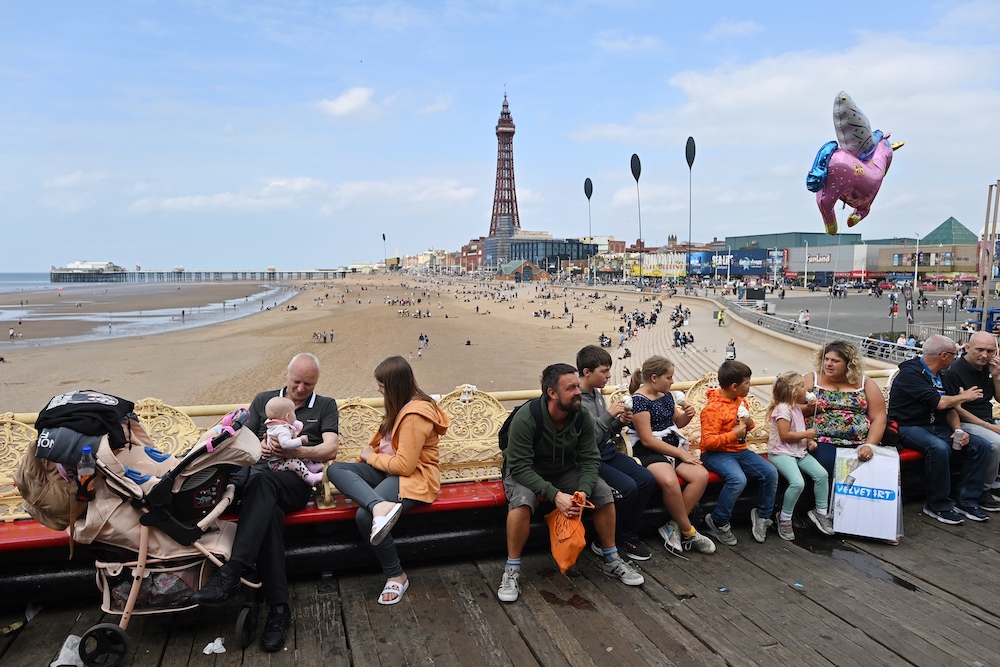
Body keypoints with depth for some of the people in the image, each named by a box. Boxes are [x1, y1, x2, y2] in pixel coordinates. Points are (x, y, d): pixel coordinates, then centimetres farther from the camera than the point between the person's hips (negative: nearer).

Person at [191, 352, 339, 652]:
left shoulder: (325, 406, 15)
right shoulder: (263, 400, 22)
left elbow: (331, 449, 1)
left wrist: (298, 451, -18)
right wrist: (258, 447, -8)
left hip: (296, 481, -1)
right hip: (258, 473, 2)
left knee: (262, 480, -37)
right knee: (269, 511, -35)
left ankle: (230, 574, -45)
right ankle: (278, 607, -37)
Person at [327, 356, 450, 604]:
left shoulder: (415, 415, -19)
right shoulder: (401, 406, 11)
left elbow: (404, 465, -21)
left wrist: (370, 457, -6)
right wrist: (368, 455, -2)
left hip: (414, 479, -10)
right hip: (388, 470, 10)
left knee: (364, 516, -31)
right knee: (335, 469, -13)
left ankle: (396, 576, -13)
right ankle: (380, 506, -37)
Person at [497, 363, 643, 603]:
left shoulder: (582, 417, -14)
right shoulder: (525, 419, -29)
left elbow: (590, 460, -13)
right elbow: (520, 467, -30)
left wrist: (583, 491, -32)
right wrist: (554, 494, -40)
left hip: (565, 471, 5)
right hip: (525, 474, -4)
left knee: (603, 491, -15)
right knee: (523, 499, -36)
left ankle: (611, 560, 5)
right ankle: (512, 570, -18)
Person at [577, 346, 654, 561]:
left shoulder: (597, 393, 9)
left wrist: (620, 422, -1)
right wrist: (609, 415, -21)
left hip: (607, 452, 8)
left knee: (647, 479, -8)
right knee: (627, 487, -24)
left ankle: (627, 535, 9)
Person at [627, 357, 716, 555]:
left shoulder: (666, 395, 12)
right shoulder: (639, 400, -13)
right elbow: (647, 440, -17)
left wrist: (687, 415, 4)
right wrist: (680, 453, -14)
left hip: (673, 446, 8)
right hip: (648, 451, -8)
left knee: (701, 475, -18)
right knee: (670, 481, -36)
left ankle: (673, 526, -10)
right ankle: (688, 532, -14)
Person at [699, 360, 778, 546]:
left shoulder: (741, 401, 7)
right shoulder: (712, 408, -18)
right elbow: (707, 441, -23)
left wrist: (749, 423, -1)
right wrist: (733, 434, -30)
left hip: (739, 451, 8)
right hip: (717, 454, -8)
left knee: (770, 473, -10)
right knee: (738, 479, -33)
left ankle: (762, 515, 13)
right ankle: (718, 522, -12)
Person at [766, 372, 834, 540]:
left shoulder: (797, 408, 14)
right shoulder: (783, 409, -16)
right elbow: (785, 435, -21)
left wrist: (809, 441, 7)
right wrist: (806, 434, -12)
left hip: (799, 451, 9)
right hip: (781, 453, -9)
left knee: (822, 474, -8)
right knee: (798, 483, -27)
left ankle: (821, 512, 10)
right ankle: (784, 518, -6)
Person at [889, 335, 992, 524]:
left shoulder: (940, 376, 13)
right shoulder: (911, 373, -15)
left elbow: (949, 408, 15)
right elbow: (939, 402, -22)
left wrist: (958, 430, -4)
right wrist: (964, 397, -4)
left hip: (937, 427, 9)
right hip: (909, 427, -9)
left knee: (981, 446, -5)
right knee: (939, 448, -36)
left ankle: (966, 500, 2)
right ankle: (938, 505, -18)